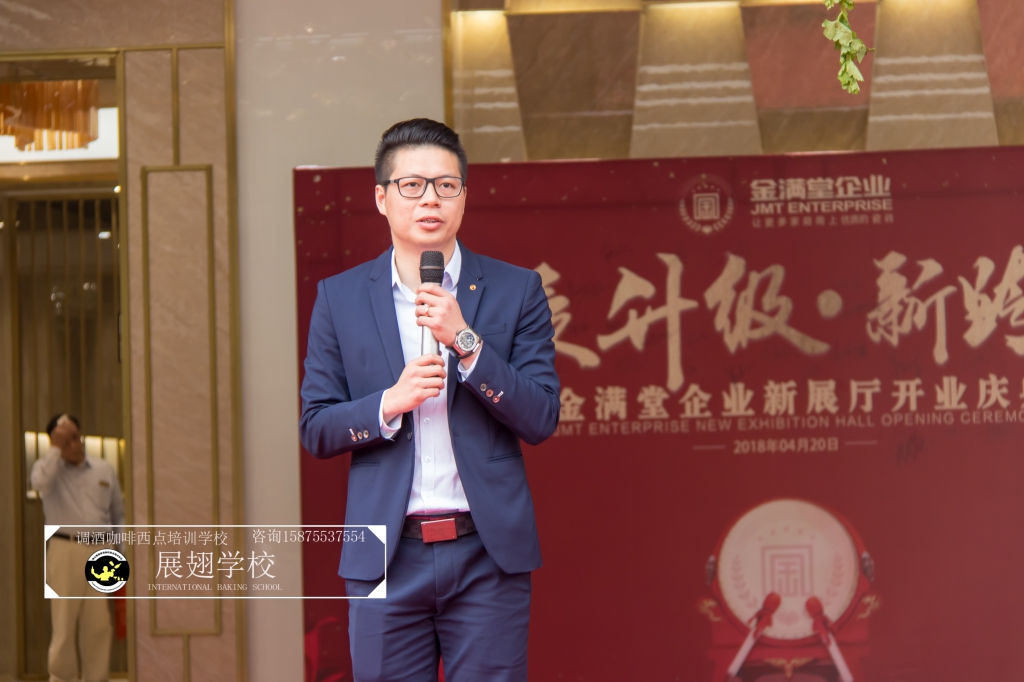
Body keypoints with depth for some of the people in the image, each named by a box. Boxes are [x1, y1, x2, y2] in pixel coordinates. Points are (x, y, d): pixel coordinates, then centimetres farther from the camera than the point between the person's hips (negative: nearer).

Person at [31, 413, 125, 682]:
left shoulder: (105, 470, 13)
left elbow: (119, 515, 16)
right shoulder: (47, 466, 5)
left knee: (99, 623, 2)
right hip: (65, 550, -3)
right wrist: (57, 448, -15)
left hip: (101, 552, 3)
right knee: (64, 621, -2)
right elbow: (41, 483, -22)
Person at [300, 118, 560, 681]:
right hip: (387, 556, 1)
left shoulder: (516, 290, 4)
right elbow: (315, 429, 5)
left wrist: (465, 340, -14)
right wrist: (390, 402, -13)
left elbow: (541, 419, -2)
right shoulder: (340, 297, 7)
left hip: (487, 553, -1)